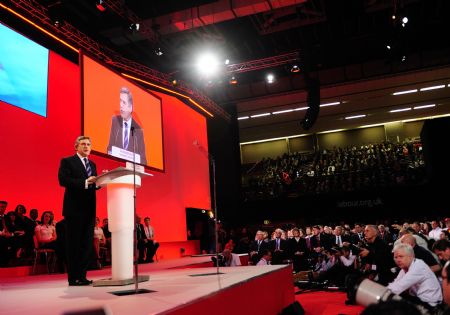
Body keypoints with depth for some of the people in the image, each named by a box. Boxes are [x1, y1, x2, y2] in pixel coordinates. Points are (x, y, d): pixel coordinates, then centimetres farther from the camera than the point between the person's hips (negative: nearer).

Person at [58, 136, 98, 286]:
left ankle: (82, 276, 14)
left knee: (87, 244, 7)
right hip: (74, 208, -6)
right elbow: (63, 180, -15)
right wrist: (85, 182, -21)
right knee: (74, 244, 0)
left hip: (89, 209, 6)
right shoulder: (67, 161, 0)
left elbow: (94, 185, 14)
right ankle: (73, 278, 7)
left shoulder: (92, 164, 19)